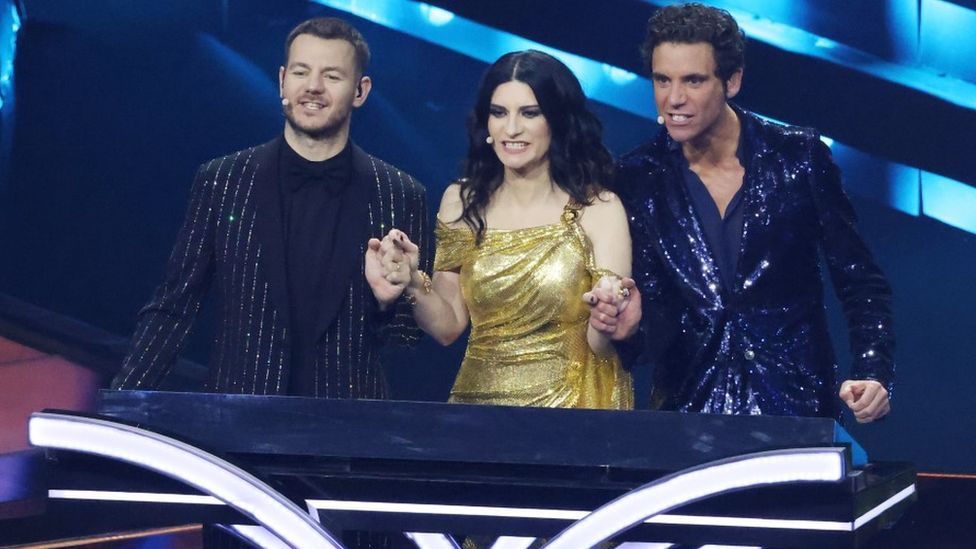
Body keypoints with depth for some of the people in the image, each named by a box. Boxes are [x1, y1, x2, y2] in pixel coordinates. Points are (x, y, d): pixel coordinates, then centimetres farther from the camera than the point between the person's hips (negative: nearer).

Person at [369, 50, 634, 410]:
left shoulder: (599, 209, -11)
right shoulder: (462, 202, 0)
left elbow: (602, 345, -11)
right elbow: (448, 327, 2)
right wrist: (414, 283, -16)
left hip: (570, 407, -3)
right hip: (477, 398, 3)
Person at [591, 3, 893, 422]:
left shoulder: (798, 156, -3)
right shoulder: (637, 179, 0)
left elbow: (859, 283, 2)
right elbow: (657, 310, 1)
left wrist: (873, 375, -12)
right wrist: (631, 325, -21)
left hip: (795, 403, -1)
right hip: (689, 403, 1)